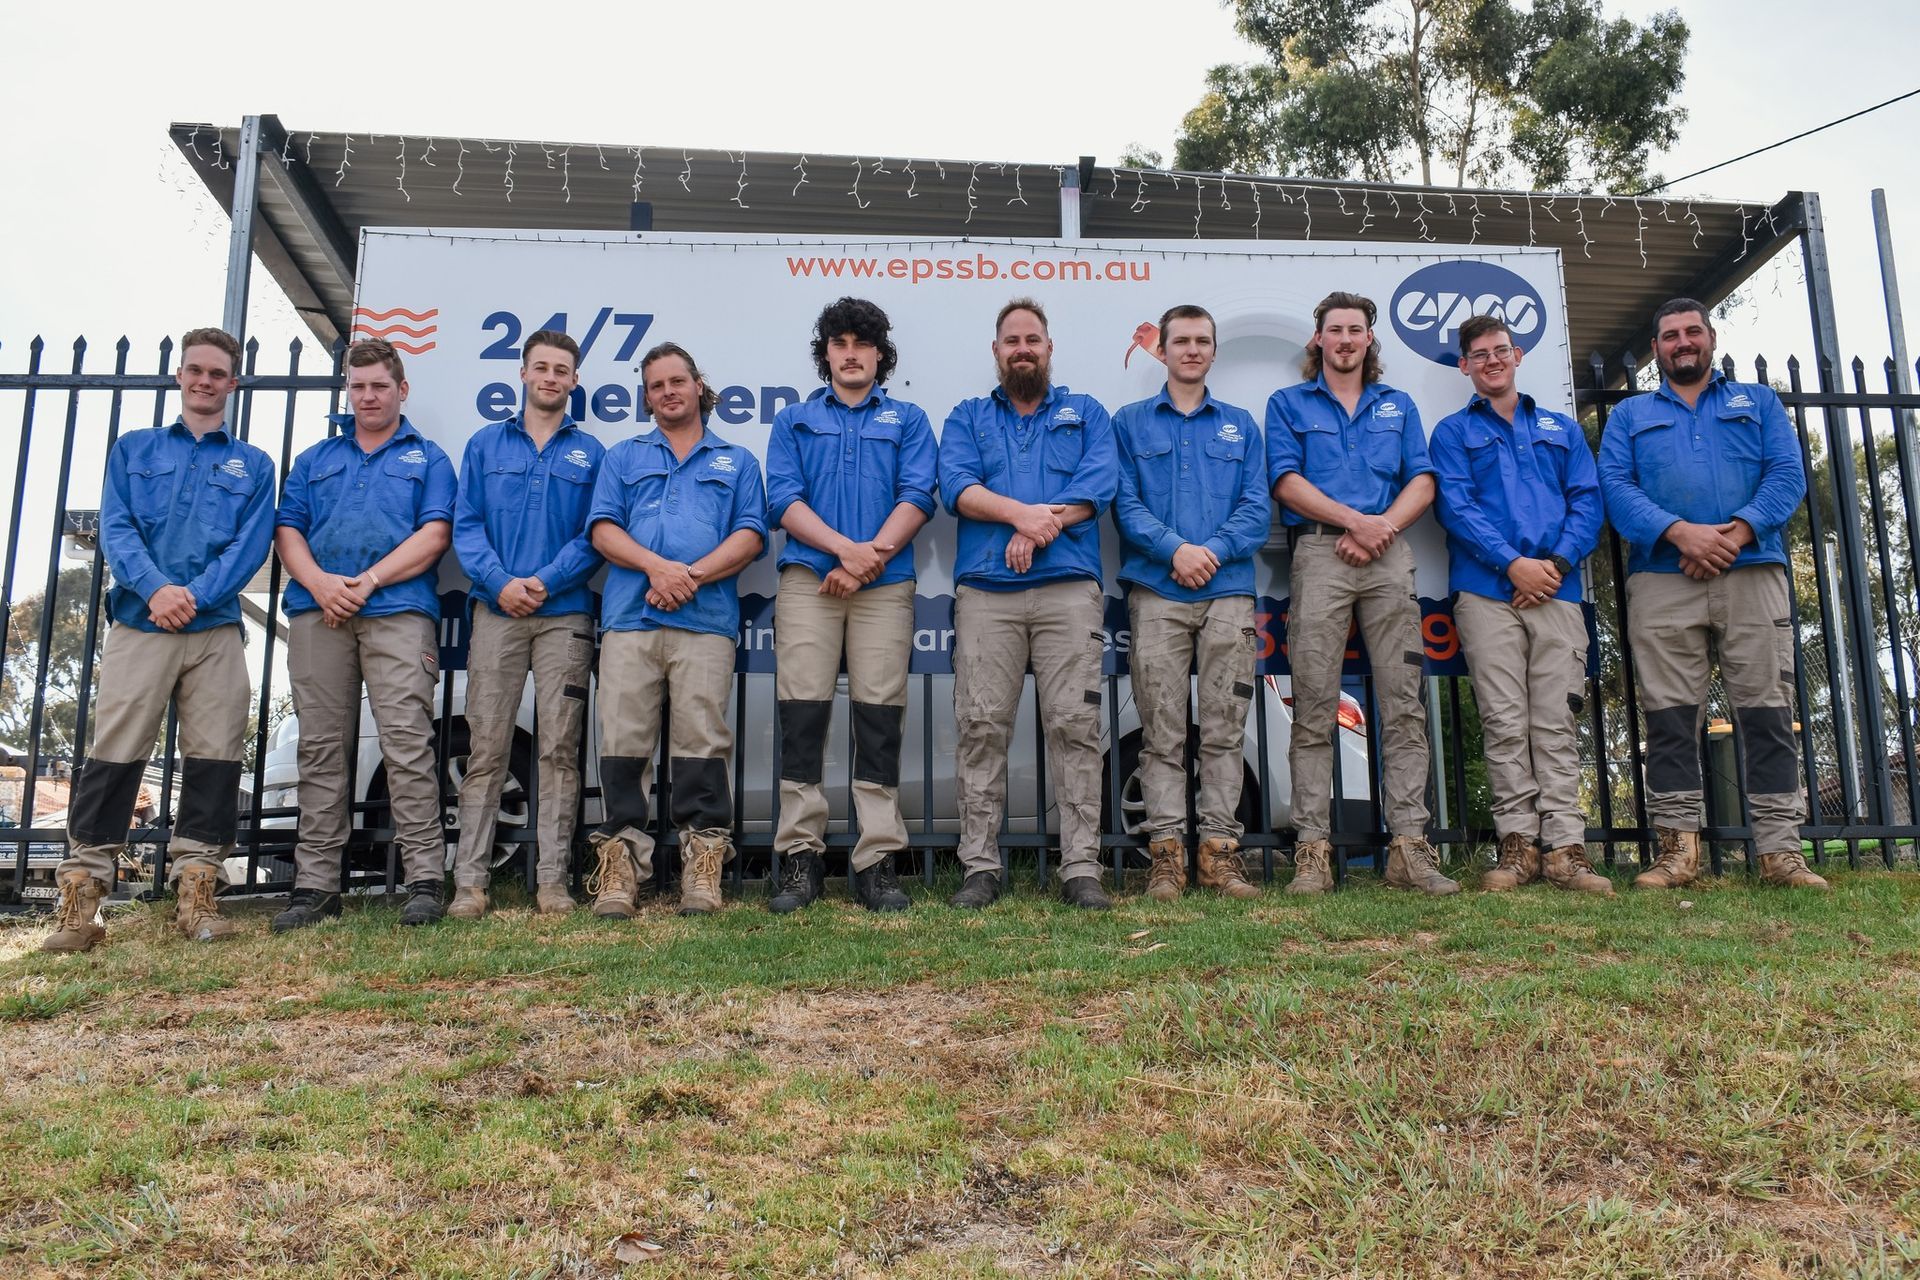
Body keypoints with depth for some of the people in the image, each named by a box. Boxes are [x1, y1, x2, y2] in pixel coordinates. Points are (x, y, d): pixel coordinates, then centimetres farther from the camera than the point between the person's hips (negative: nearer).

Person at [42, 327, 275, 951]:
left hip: (216, 629, 0)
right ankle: (80, 892, 2)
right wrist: (155, 588, -15)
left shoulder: (253, 465, 14)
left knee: (214, 758, -2)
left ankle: (196, 890, 5)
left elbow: (251, 545, 1)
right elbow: (115, 527, 3)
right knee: (114, 755, -4)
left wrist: (195, 595, -14)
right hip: (137, 624, 0)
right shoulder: (134, 449, 17)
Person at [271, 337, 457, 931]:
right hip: (317, 611, 4)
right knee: (321, 749, 3)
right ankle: (316, 883, 8)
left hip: (399, 611, -3)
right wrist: (318, 582, -7)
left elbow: (435, 535, 1)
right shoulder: (315, 460, 25)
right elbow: (288, 530, 14)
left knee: (407, 743, -12)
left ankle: (424, 879, -10)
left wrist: (368, 581, -10)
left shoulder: (428, 458, 15)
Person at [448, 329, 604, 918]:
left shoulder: (590, 452, 10)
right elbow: (465, 525, 6)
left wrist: (546, 582, -13)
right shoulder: (485, 444, 14)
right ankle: (469, 879, 4)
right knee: (485, 748, -1)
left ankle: (553, 879, 5)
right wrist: (500, 582, -11)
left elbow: (595, 536, 1)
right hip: (496, 611, 1)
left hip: (565, 614, -1)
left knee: (560, 749, -1)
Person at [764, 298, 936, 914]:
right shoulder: (795, 420, 18)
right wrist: (845, 547, -12)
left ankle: (877, 862, 2)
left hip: (885, 583, 0)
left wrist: (870, 556, -11)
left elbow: (917, 496, 2)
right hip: (807, 579, 1)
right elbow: (784, 499, 4)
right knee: (802, 716, -4)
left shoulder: (907, 419, 17)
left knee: (880, 719, -2)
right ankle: (800, 857, 3)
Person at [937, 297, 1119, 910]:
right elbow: (957, 487, 1)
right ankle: (980, 867, 4)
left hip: (1069, 588, 0)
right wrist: (1023, 512, -14)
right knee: (982, 728, -3)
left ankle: (1081, 868, -1)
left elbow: (1100, 483, 0)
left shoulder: (1087, 414, 19)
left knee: (1075, 725, -6)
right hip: (985, 591, 1)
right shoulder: (967, 417, 21)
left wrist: (1037, 528, -12)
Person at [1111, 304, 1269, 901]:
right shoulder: (1131, 422, 14)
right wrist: (1175, 548, -12)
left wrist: (1214, 550, -10)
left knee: (1225, 726, 0)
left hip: (1228, 589, 2)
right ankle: (1166, 849, 1)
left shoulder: (1240, 424, 18)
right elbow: (1124, 503, 3)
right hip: (1157, 591, -1)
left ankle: (1220, 845, 5)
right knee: (1161, 728, -3)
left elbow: (1258, 508, 7)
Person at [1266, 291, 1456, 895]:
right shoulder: (1289, 404, 15)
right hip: (1319, 553, -2)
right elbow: (1286, 481, 1)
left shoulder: (1397, 405, 23)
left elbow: (1422, 482, 11)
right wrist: (1354, 520, -10)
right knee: (1314, 708, -7)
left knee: (1404, 704, -4)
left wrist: (1381, 527, -8)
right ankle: (1312, 851, -5)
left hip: (1389, 554, 3)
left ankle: (1409, 848, -2)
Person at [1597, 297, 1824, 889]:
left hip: (1752, 571, 0)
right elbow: (1615, 485, 2)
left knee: (1768, 711, -3)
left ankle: (1780, 850, 1)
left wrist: (1737, 531, -13)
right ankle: (1678, 849, 1)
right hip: (1661, 580, 0)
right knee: (1669, 715, -3)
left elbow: (1788, 474, 5)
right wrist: (1679, 532, -14)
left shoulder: (1759, 402, 20)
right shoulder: (1629, 415, 19)